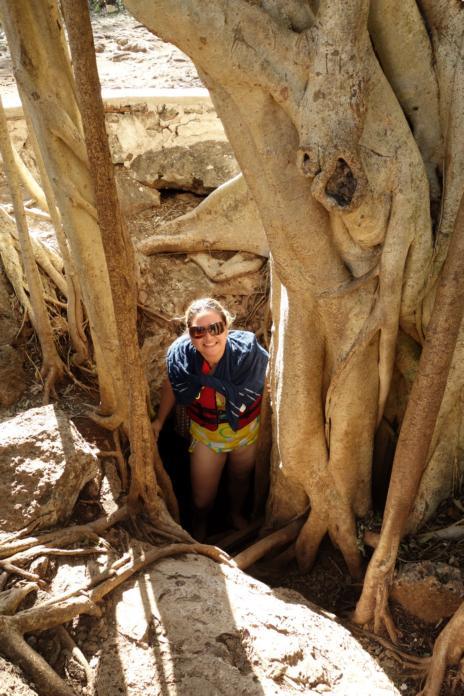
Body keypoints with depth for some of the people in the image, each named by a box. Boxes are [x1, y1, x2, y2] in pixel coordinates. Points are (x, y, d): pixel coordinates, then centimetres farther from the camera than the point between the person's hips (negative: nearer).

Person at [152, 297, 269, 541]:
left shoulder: (246, 350, -33)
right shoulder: (180, 355, -28)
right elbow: (171, 386, -6)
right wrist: (159, 421, 4)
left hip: (247, 430, 0)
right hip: (206, 433, 0)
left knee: (240, 479, 28)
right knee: (202, 499, 11)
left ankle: (237, 514, 63)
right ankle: (199, 525, 48)